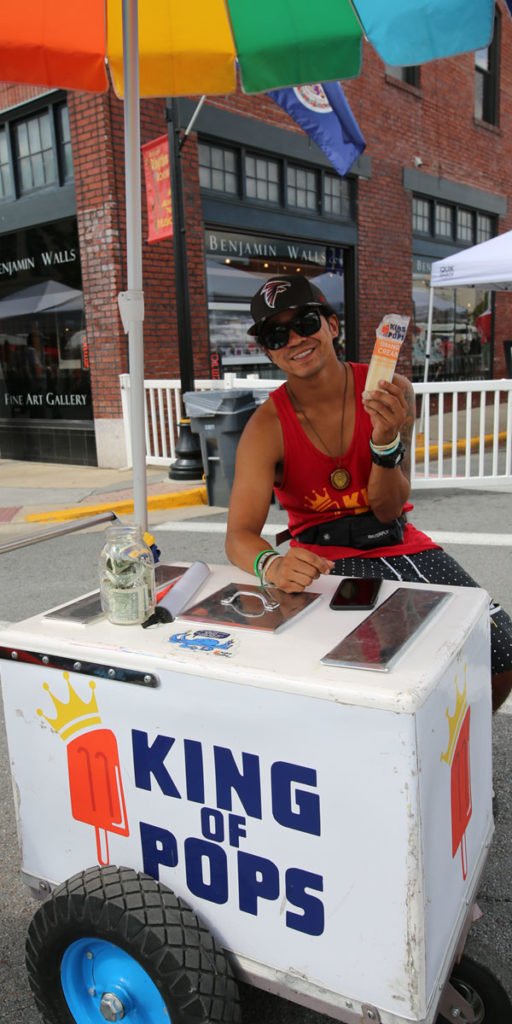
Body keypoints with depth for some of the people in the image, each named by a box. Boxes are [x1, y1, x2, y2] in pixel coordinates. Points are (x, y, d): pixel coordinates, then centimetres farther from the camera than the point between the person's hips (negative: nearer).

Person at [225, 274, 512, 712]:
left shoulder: (391, 392, -7)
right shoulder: (267, 427, -11)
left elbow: (388, 510, -8)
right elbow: (239, 535, -20)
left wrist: (387, 441, -27)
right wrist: (271, 565, -43)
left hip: (397, 542, 3)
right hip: (324, 558, -2)